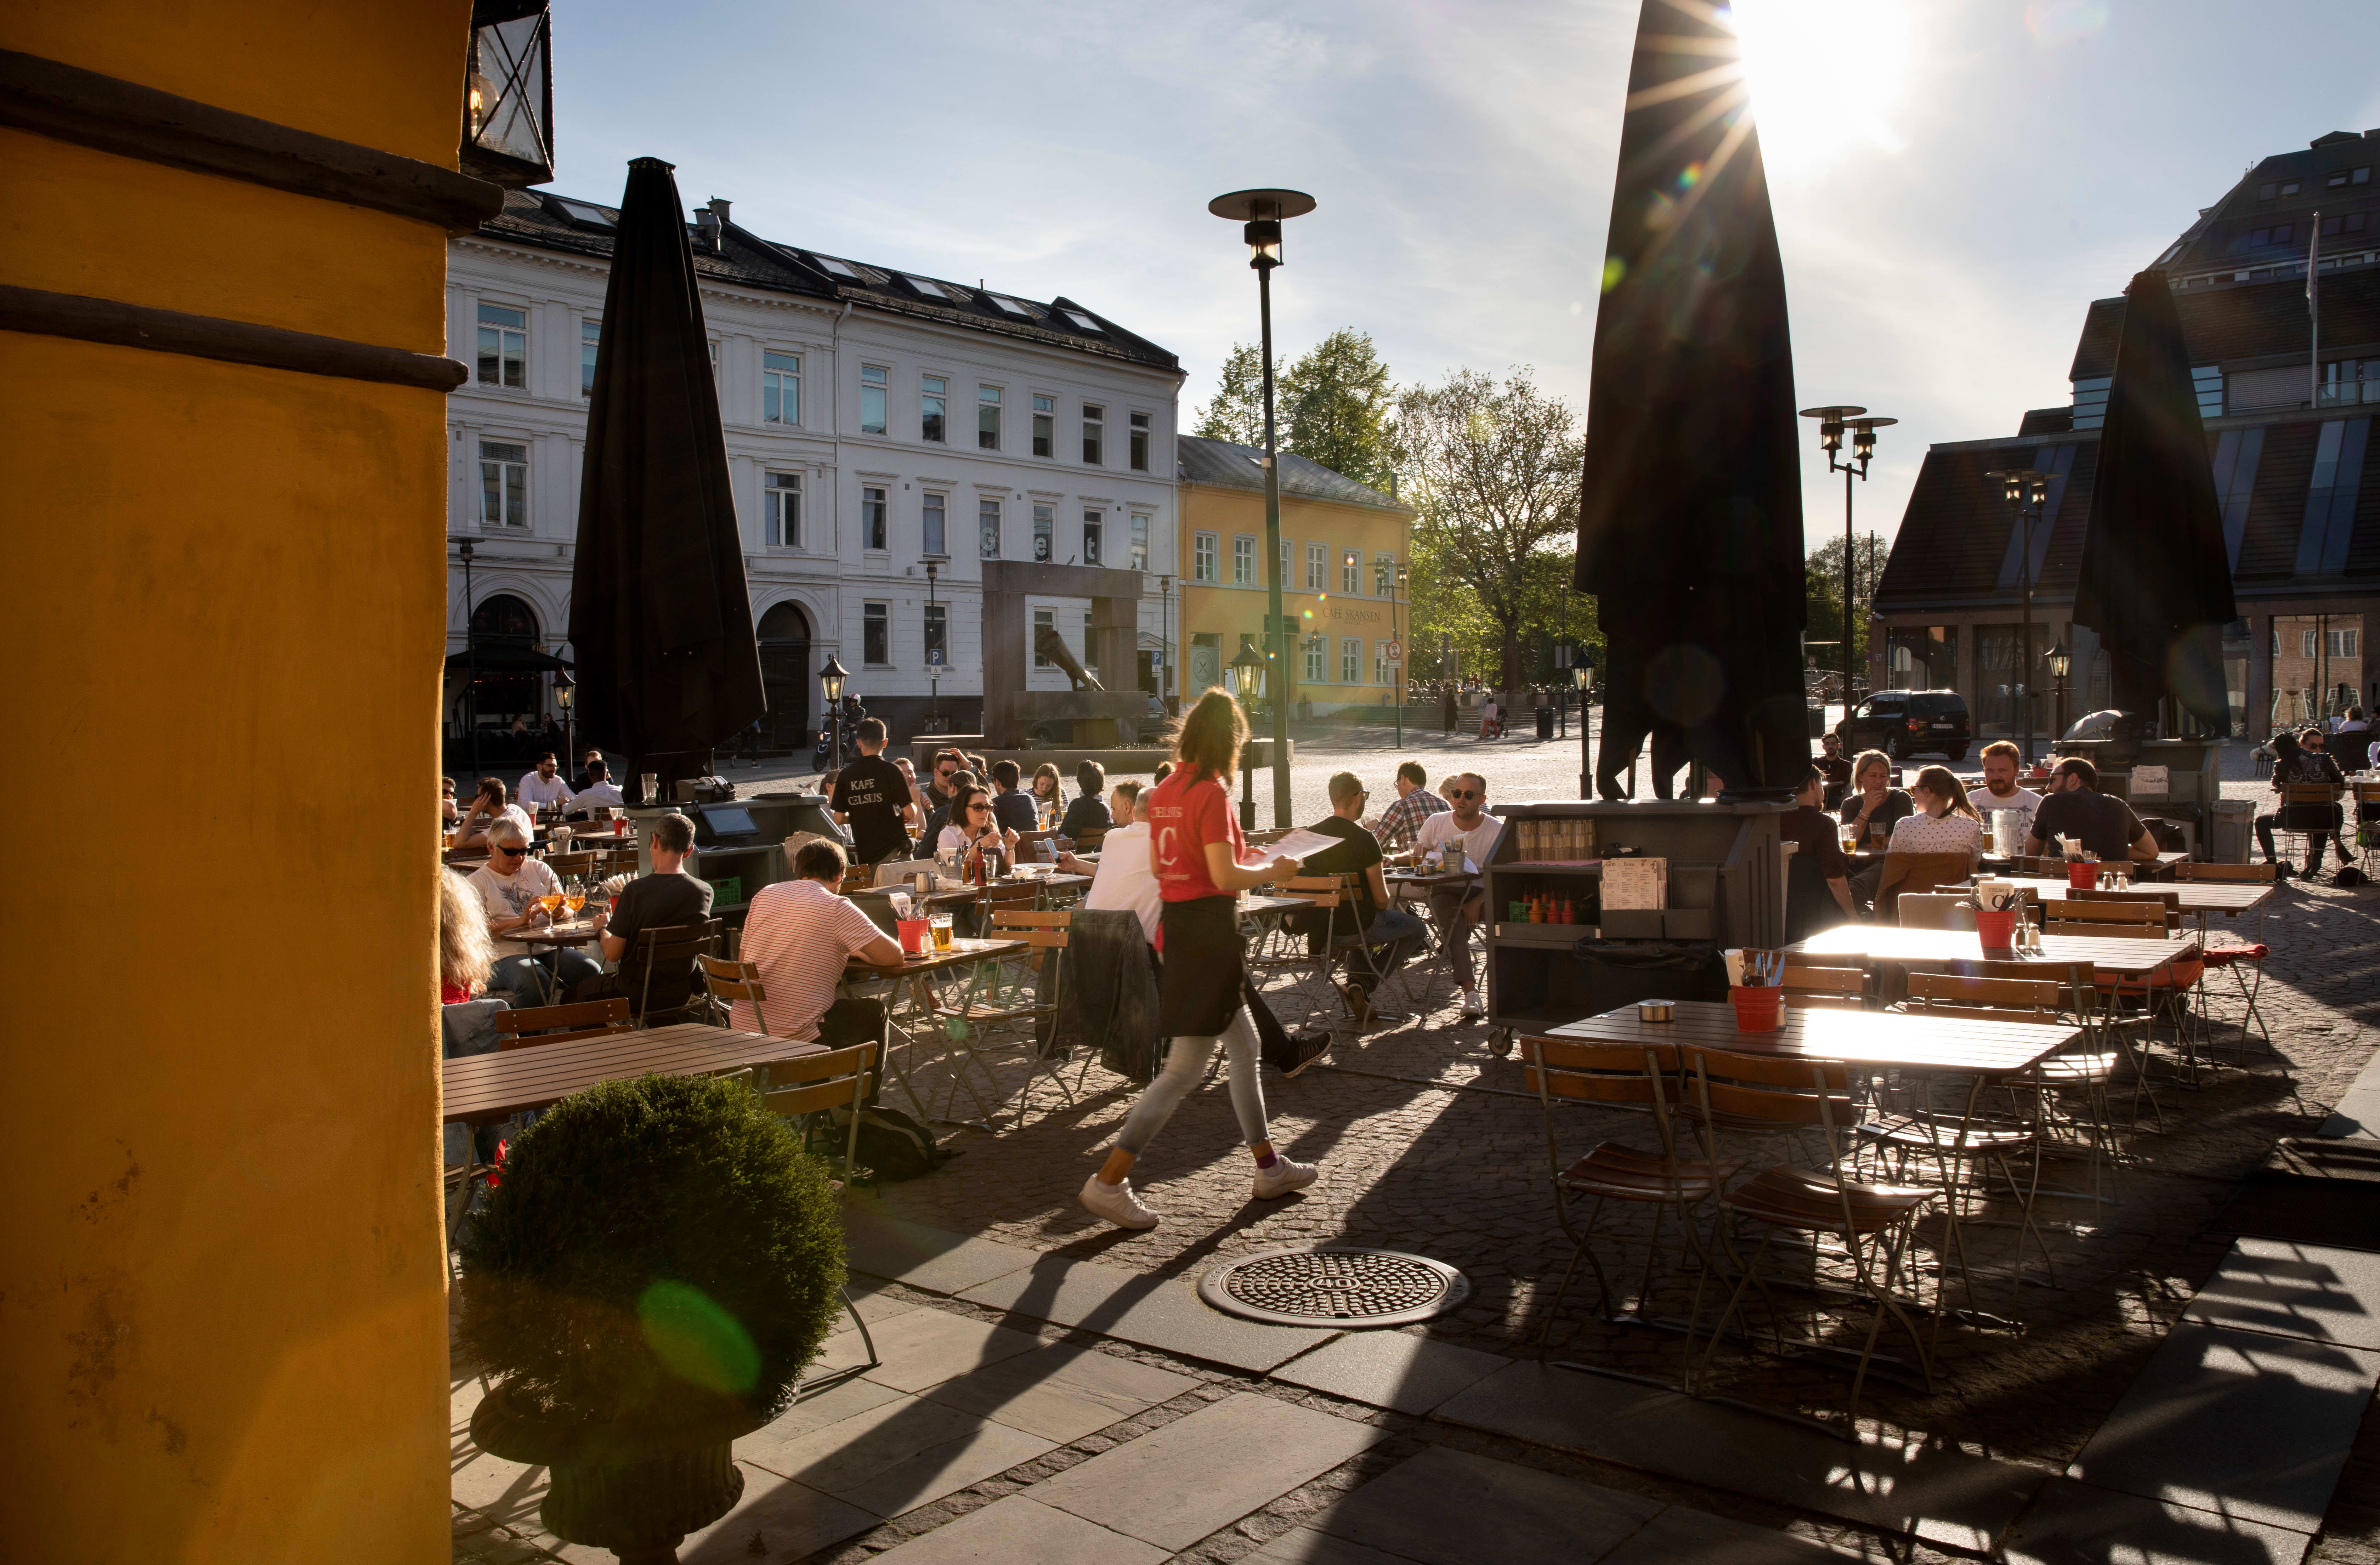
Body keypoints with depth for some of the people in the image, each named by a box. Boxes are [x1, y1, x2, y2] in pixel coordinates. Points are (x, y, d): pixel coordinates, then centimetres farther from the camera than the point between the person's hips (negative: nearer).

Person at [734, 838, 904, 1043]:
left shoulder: (764, 895, 7)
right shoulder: (836, 907, -10)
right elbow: (893, 957, -12)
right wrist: (857, 953, 10)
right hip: (797, 1038, -7)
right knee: (875, 1011, 20)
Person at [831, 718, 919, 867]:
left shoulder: (845, 775, 3)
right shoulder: (892, 771, -8)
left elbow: (839, 819, 8)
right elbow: (910, 814, -8)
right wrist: (915, 808, 15)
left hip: (864, 854, 3)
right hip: (895, 850, -3)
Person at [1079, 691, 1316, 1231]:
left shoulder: (1165, 791, 8)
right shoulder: (1211, 792, -17)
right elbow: (1226, 877, -22)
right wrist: (1274, 870, -5)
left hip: (1177, 922, 9)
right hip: (1211, 929, -9)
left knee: (1245, 1047, 21)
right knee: (1185, 1069, -4)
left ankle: (1270, 1167, 31)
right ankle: (1109, 1182, -3)